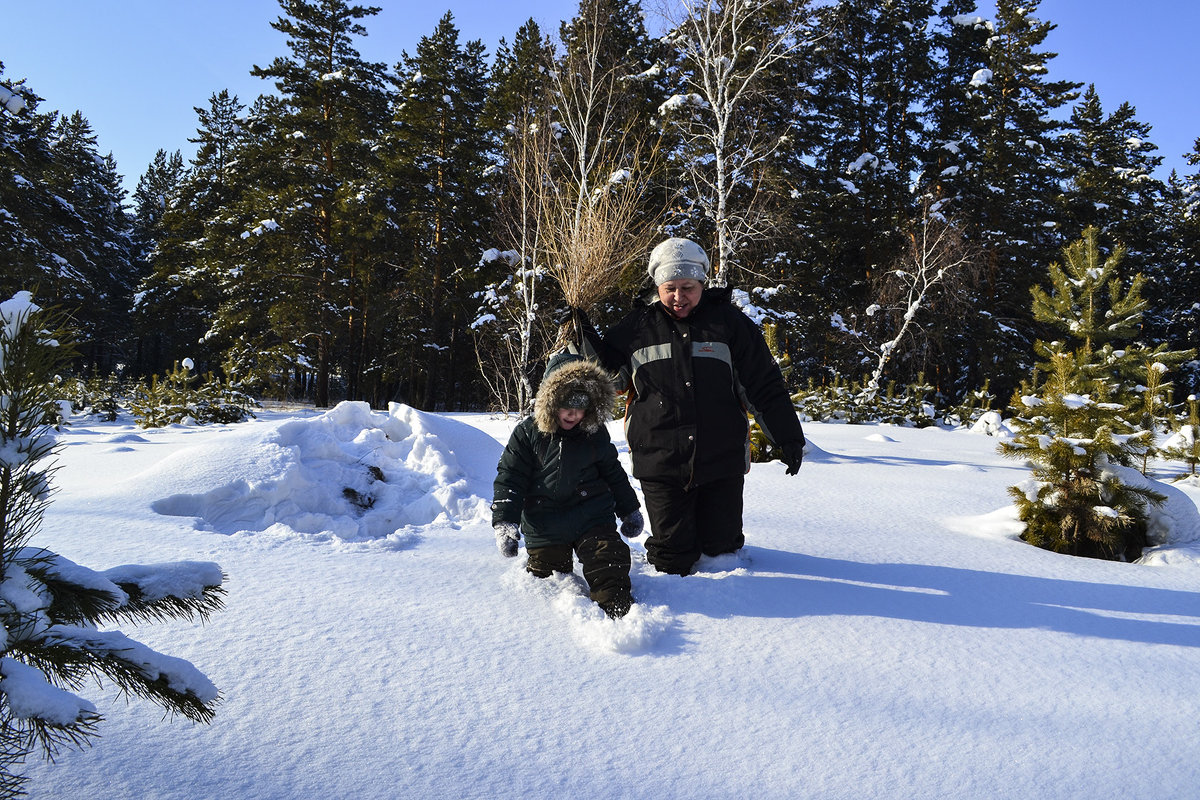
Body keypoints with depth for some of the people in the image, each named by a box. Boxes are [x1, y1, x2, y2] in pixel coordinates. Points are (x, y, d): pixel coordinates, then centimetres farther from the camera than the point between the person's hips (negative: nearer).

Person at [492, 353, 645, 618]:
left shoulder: (595, 433, 2)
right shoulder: (528, 433, -6)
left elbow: (613, 473, 15)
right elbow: (509, 479, -5)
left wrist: (629, 510, 19)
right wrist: (504, 523, -13)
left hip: (593, 517, 1)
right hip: (544, 526, -1)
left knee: (609, 561, -14)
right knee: (546, 577, 7)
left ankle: (618, 606, -3)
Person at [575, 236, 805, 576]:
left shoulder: (729, 322, 2)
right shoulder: (637, 327, 5)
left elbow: (765, 385, 4)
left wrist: (789, 438, 3)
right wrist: (583, 333, 0)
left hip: (722, 462, 0)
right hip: (660, 466, 0)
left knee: (721, 547, 8)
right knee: (673, 559, 2)